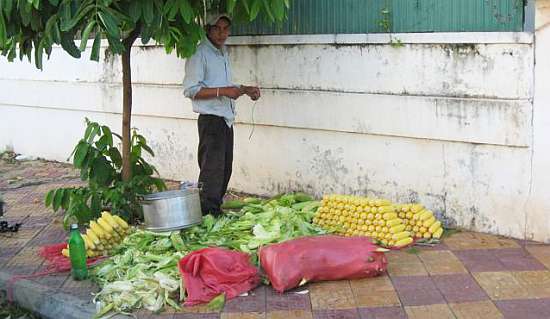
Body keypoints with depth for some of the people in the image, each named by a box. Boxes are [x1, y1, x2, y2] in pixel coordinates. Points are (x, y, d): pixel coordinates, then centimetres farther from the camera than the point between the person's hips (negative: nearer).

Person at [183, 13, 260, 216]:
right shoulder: (199, 53, -10)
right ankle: (208, 215, -7)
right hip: (211, 119, -9)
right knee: (212, 171, -11)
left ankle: (216, 212, 20)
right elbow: (191, 90, -17)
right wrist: (222, 91, -22)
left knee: (225, 169, 11)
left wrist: (245, 90, 14)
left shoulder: (224, 53, 19)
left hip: (226, 119, 9)